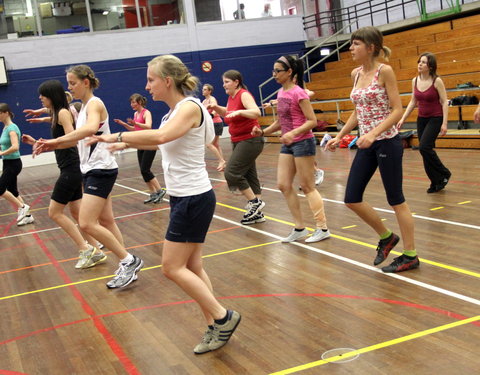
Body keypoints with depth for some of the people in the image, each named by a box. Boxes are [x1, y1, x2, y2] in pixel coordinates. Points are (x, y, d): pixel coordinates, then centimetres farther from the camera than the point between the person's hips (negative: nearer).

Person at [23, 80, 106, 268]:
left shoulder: (63, 112, -12)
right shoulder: (56, 114, 16)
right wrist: (36, 142, 22)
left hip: (71, 170, -10)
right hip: (70, 169, 10)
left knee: (55, 213, -3)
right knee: (76, 213, 12)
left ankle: (86, 249, -1)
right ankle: (95, 252, 17)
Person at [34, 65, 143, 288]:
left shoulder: (94, 104, -13)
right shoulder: (83, 107, 15)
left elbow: (91, 128, -35)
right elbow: (80, 139, 20)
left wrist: (56, 141, -35)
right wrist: (52, 146, 7)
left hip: (101, 169, -10)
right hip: (91, 169, 10)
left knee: (87, 223, -13)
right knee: (106, 222, 10)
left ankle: (129, 261, -4)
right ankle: (127, 268, 17)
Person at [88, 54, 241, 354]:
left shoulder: (189, 107, -16)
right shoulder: (175, 111, 11)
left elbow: (160, 136, -34)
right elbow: (161, 142, 28)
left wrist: (117, 136, -26)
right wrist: (127, 144, 22)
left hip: (194, 198, -9)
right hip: (184, 197, 9)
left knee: (173, 267, -4)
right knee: (192, 267, 11)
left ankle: (223, 317, 5)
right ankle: (216, 328, 19)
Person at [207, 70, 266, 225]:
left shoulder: (244, 95, -14)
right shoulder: (231, 97, 11)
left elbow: (256, 112, -30)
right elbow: (227, 114, 30)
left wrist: (239, 112, -43)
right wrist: (215, 107, 14)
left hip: (250, 140, -9)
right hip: (238, 142, 9)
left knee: (231, 172, -15)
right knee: (249, 175, 11)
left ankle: (255, 202, -3)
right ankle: (257, 213, 17)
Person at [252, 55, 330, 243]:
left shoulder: (298, 93, -14)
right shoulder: (281, 93, 10)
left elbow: (312, 121, -17)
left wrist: (293, 133, -29)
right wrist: (263, 132, 5)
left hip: (303, 142, -8)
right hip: (287, 145, 8)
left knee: (307, 187, -2)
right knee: (283, 185, 7)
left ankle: (322, 228, 9)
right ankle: (300, 228, 16)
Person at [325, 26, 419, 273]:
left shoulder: (384, 71, -11)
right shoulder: (356, 74, 10)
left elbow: (397, 110, -15)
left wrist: (373, 133, -26)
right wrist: (339, 136, 11)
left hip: (387, 142, -7)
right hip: (366, 144, 7)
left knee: (395, 199, 1)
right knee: (351, 199, 6)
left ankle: (410, 255, 16)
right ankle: (386, 237, 27)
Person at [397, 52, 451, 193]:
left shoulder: (437, 81, -13)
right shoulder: (415, 81, 3)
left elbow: (445, 102, -12)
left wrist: (444, 123, -18)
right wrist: (403, 119, 5)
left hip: (435, 118, -6)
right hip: (421, 118, 6)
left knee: (424, 147, -20)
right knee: (425, 150, 5)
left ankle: (444, 174, 0)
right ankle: (436, 182, 17)